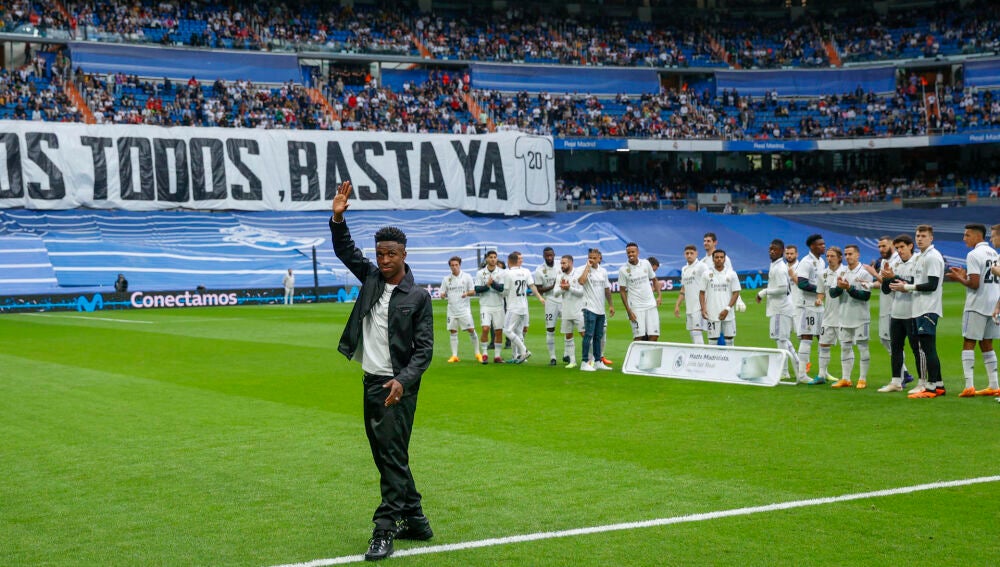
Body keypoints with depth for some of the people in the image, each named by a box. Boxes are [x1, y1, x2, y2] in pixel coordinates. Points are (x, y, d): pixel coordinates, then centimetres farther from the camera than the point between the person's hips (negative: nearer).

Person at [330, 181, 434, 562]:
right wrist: (338, 219, -15)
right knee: (384, 455, 13)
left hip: (397, 386, -7)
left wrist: (402, 381, -24)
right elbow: (345, 251, 3)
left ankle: (385, 530, -7)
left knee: (393, 455, -9)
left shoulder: (418, 297, -9)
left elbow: (424, 349, -12)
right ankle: (415, 521, 23)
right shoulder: (371, 277, 6)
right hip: (371, 382, 7)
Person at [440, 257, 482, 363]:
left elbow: (473, 292, 4)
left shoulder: (467, 277, 3)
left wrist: (467, 293, -18)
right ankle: (454, 355, 7)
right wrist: (443, 295, -13)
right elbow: (443, 293, 11)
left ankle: (477, 353, 5)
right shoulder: (446, 279, 8)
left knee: (471, 330, -6)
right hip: (452, 309, 2)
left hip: (464, 309, -2)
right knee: (452, 331, 1)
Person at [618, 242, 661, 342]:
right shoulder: (623, 270, -5)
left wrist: (659, 296, 3)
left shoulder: (646, 263, 5)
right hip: (636, 308, -3)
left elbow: (654, 280, 17)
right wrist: (628, 311, -7)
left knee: (654, 335, 0)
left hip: (651, 305, 3)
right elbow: (622, 291, -2)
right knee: (638, 337, -8)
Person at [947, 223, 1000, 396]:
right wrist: (966, 275, 18)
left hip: (977, 305, -8)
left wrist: (959, 279, -1)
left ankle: (969, 385, -13)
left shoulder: (973, 255, -12)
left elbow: (974, 284, -18)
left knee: (968, 343, -4)